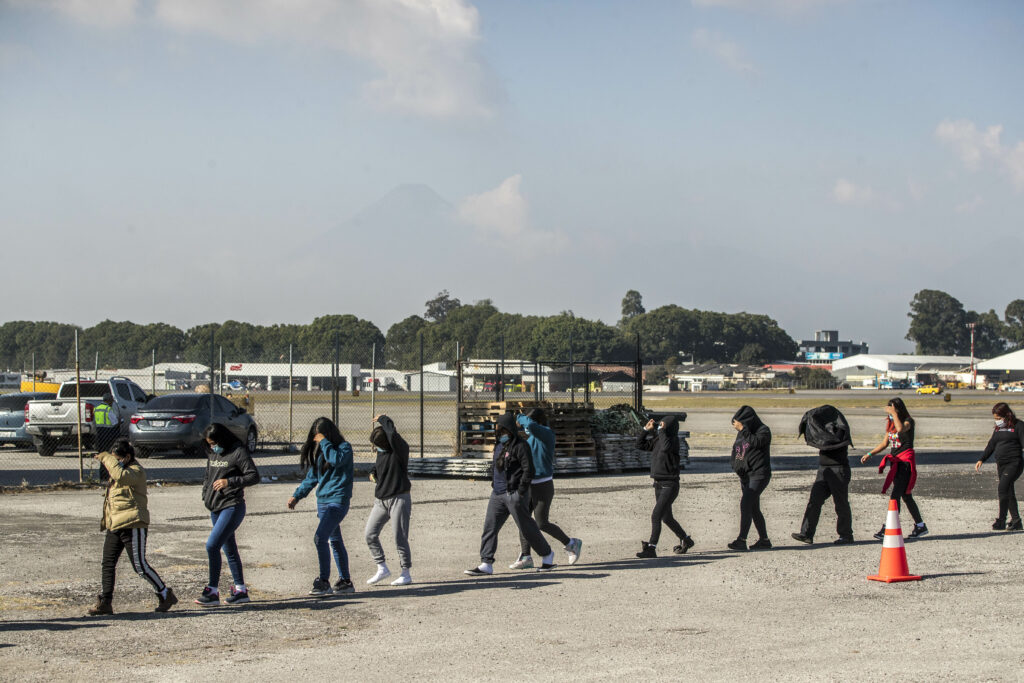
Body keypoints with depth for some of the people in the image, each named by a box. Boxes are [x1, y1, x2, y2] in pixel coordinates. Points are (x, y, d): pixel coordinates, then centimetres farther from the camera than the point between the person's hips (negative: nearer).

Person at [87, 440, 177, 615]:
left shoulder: (137, 472, -11)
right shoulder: (120, 471, 19)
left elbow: (121, 475, -32)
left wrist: (105, 458, -21)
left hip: (133, 525, -9)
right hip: (113, 526, 9)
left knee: (140, 565, -7)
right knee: (108, 564, 4)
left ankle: (165, 595, 5)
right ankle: (104, 602, 8)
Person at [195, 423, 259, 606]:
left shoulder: (238, 452, -11)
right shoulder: (212, 454, 13)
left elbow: (254, 476, -14)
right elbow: (207, 477, 25)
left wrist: (229, 482, -24)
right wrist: (205, 496, 10)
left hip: (232, 507, -8)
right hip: (216, 508, 9)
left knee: (212, 545, -17)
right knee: (229, 549, 13)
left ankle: (213, 592, -13)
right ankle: (240, 590, 21)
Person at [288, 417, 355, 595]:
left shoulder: (344, 447, -6)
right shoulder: (318, 451, 13)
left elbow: (337, 459, -29)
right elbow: (311, 477, 21)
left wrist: (324, 442, -19)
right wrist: (297, 495, 15)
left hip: (338, 500, -8)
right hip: (322, 500, 8)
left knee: (320, 537, -18)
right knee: (335, 540, 10)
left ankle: (324, 582, -15)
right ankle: (345, 581, 18)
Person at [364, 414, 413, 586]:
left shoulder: (400, 449, -14)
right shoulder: (381, 451, 8)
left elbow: (393, 434, -33)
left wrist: (382, 419, -16)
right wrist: (373, 472, 7)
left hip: (399, 499, -7)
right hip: (381, 500, 7)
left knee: (400, 537, -4)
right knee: (370, 534, 1)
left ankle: (406, 573, 7)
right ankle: (382, 568, 12)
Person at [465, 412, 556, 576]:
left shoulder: (520, 446, -11)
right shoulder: (499, 446, 15)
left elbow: (528, 470, -16)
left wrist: (520, 492, -17)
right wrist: (494, 485, 17)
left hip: (514, 494, -8)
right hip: (498, 495, 8)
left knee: (527, 527, 2)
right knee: (489, 527, -1)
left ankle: (547, 555, 21)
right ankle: (486, 565, -2)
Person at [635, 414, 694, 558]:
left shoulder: (674, 440, -14)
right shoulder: (657, 440, 8)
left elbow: (666, 447, -35)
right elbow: (640, 445, 14)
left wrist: (662, 430, -23)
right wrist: (646, 429, 2)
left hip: (670, 485, -9)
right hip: (658, 485, 9)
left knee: (656, 515, -17)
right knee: (666, 518, 19)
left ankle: (651, 548, -17)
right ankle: (685, 540, 38)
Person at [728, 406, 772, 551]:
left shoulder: (763, 430, -7)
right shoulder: (741, 434, 14)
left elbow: (755, 443, -26)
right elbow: (735, 452, 17)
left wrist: (742, 429, -23)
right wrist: (736, 465, -1)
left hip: (759, 475, -8)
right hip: (745, 476, 8)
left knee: (745, 504, -18)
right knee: (753, 509, 9)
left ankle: (741, 540, -21)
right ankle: (764, 540, 17)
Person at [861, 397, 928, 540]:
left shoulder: (908, 421, -10)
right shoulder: (891, 424, 12)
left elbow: (901, 429, -35)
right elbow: (884, 443, 19)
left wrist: (894, 413, -26)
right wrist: (869, 454, 9)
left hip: (906, 461, -8)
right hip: (895, 461, 8)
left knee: (895, 495, -15)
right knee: (905, 496, 13)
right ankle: (920, 525, 23)